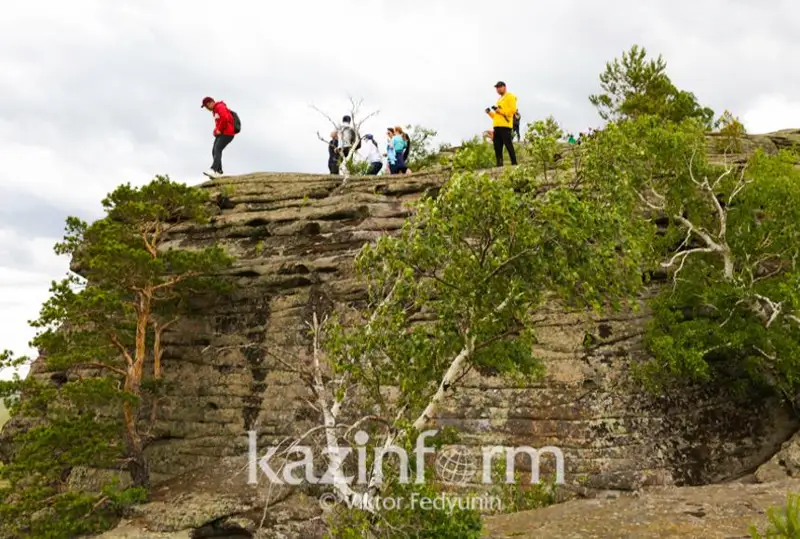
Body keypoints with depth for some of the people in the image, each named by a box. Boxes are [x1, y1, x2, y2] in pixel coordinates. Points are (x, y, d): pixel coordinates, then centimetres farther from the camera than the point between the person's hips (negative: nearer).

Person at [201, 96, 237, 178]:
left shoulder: (220, 107, -6)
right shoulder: (215, 111, 25)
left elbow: (225, 118, -22)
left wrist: (219, 130, -16)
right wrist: (216, 131, 15)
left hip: (227, 133, -10)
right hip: (220, 134, 10)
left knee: (217, 150, -23)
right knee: (214, 151, -3)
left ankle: (213, 170, -36)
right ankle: (218, 171, -8)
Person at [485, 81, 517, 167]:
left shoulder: (510, 96, 3)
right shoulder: (499, 99, 27)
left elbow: (513, 109, -10)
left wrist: (500, 111, -15)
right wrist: (490, 113, 10)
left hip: (505, 125, -8)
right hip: (497, 126, 8)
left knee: (508, 145, -11)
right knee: (497, 147, 4)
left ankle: (514, 163, -10)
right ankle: (499, 164, 7)